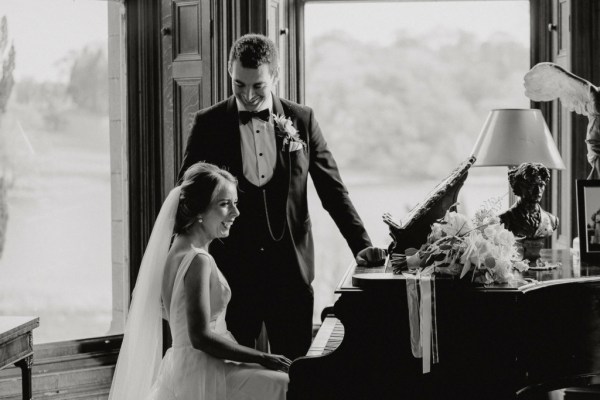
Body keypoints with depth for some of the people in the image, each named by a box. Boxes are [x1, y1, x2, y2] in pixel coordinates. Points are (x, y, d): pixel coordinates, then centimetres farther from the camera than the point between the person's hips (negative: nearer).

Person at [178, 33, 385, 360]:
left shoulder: (302, 121, 5)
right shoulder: (208, 124, 2)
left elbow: (333, 189, 9)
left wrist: (361, 245, 2)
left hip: (291, 268, 1)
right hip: (232, 270, -1)